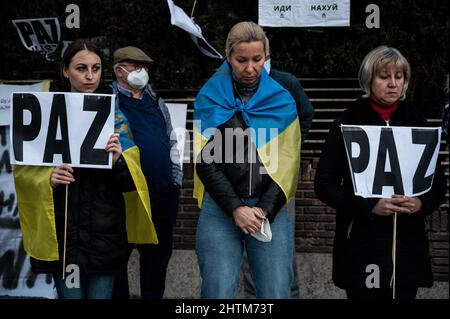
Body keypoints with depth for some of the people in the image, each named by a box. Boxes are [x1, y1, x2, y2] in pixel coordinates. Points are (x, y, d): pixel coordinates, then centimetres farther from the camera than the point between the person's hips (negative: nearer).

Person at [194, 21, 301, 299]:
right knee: (219, 292, -5)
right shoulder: (210, 98, 5)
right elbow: (205, 160, -1)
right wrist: (235, 208, -11)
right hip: (220, 208, -1)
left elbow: (288, 163, 5)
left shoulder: (282, 101, 9)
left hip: (270, 209, 1)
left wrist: (266, 209, -8)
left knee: (276, 293, -4)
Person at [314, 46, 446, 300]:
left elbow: (438, 183, 11)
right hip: (361, 245, -2)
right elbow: (324, 184, -3)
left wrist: (421, 203, -11)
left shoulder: (417, 123, 9)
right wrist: (370, 206, -16)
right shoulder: (348, 123, 1)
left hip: (408, 244, 2)